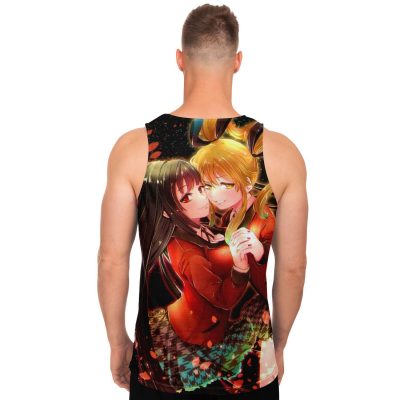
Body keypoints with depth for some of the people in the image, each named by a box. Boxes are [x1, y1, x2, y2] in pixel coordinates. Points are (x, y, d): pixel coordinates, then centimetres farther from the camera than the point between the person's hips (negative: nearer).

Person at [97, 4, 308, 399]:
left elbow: (111, 260, -8)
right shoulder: (281, 153, -12)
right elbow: (293, 267, -5)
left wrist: (117, 342, 8)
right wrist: (277, 346, 11)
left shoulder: (133, 148, -13)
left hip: (158, 368, 0)